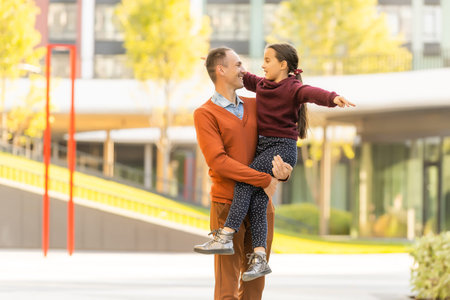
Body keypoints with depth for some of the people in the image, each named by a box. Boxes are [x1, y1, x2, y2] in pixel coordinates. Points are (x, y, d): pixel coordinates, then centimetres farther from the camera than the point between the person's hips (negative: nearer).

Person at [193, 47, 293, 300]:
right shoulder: (205, 114, -5)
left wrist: (283, 168, -9)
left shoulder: (254, 105, 13)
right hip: (227, 207, -6)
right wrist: (264, 180, -18)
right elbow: (218, 162, -16)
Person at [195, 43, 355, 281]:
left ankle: (226, 236, -26)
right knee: (257, 201, -4)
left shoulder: (291, 88, -10)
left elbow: (311, 92, -29)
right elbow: (244, 78, 33)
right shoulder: (263, 84, 15)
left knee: (246, 182, -21)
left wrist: (333, 98, -48)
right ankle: (259, 257, -9)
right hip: (263, 145, 8)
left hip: (282, 147, -8)